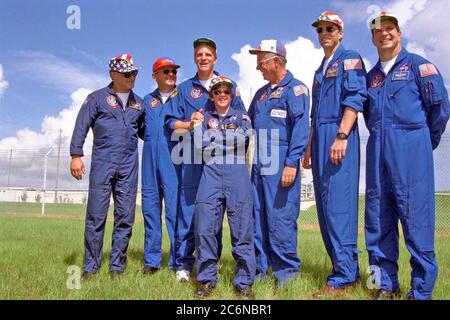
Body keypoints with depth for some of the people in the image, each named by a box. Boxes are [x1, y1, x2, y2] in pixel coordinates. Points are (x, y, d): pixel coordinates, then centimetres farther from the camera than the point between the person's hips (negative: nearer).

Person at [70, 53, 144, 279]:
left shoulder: (138, 102, 17)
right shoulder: (97, 98, 6)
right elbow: (81, 127, 1)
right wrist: (76, 155, -8)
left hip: (129, 164, 3)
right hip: (102, 161, -3)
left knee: (125, 216, 2)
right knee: (96, 214, -3)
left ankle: (117, 265, 12)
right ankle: (91, 266, 7)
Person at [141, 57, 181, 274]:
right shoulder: (148, 100, 19)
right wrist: (152, 141, 11)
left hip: (173, 157, -4)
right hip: (150, 158, 4)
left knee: (175, 208, -7)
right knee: (150, 208, 6)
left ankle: (179, 262, 2)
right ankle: (151, 261, 16)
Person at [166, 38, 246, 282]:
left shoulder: (229, 85, 14)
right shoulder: (184, 88, 16)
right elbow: (172, 121, 10)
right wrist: (189, 124, -10)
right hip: (193, 155, 0)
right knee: (188, 207, -3)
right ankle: (184, 263, 6)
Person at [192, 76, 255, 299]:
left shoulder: (242, 118, 16)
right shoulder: (205, 118, 16)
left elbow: (251, 143, 1)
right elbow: (199, 145, 4)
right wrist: (196, 124, 1)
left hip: (238, 174, 0)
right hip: (211, 174, 1)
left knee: (242, 226, -4)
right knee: (205, 226, -6)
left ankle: (243, 280, 6)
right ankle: (206, 279, 8)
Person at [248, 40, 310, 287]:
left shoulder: (295, 89, -2)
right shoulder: (261, 93, 21)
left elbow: (300, 128, -12)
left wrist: (291, 163, -19)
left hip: (281, 167, -8)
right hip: (259, 165, 8)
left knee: (280, 218, -6)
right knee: (258, 218, 10)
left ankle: (286, 270, 8)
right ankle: (260, 267, 20)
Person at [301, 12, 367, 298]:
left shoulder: (350, 59, 3)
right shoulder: (320, 70, 27)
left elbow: (355, 99, -11)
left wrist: (341, 136, -22)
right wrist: (309, 148, 21)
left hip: (339, 136, -8)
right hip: (320, 138, 9)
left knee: (338, 203, -14)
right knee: (325, 206, 6)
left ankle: (343, 277, -10)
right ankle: (348, 270, 13)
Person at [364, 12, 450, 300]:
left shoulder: (419, 65, 5)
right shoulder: (371, 76, 20)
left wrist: (425, 142, 8)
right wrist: (382, 139, 17)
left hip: (411, 149, -5)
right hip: (377, 152, 5)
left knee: (416, 217, -5)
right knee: (377, 219, 5)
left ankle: (422, 290, 5)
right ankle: (386, 284, 16)